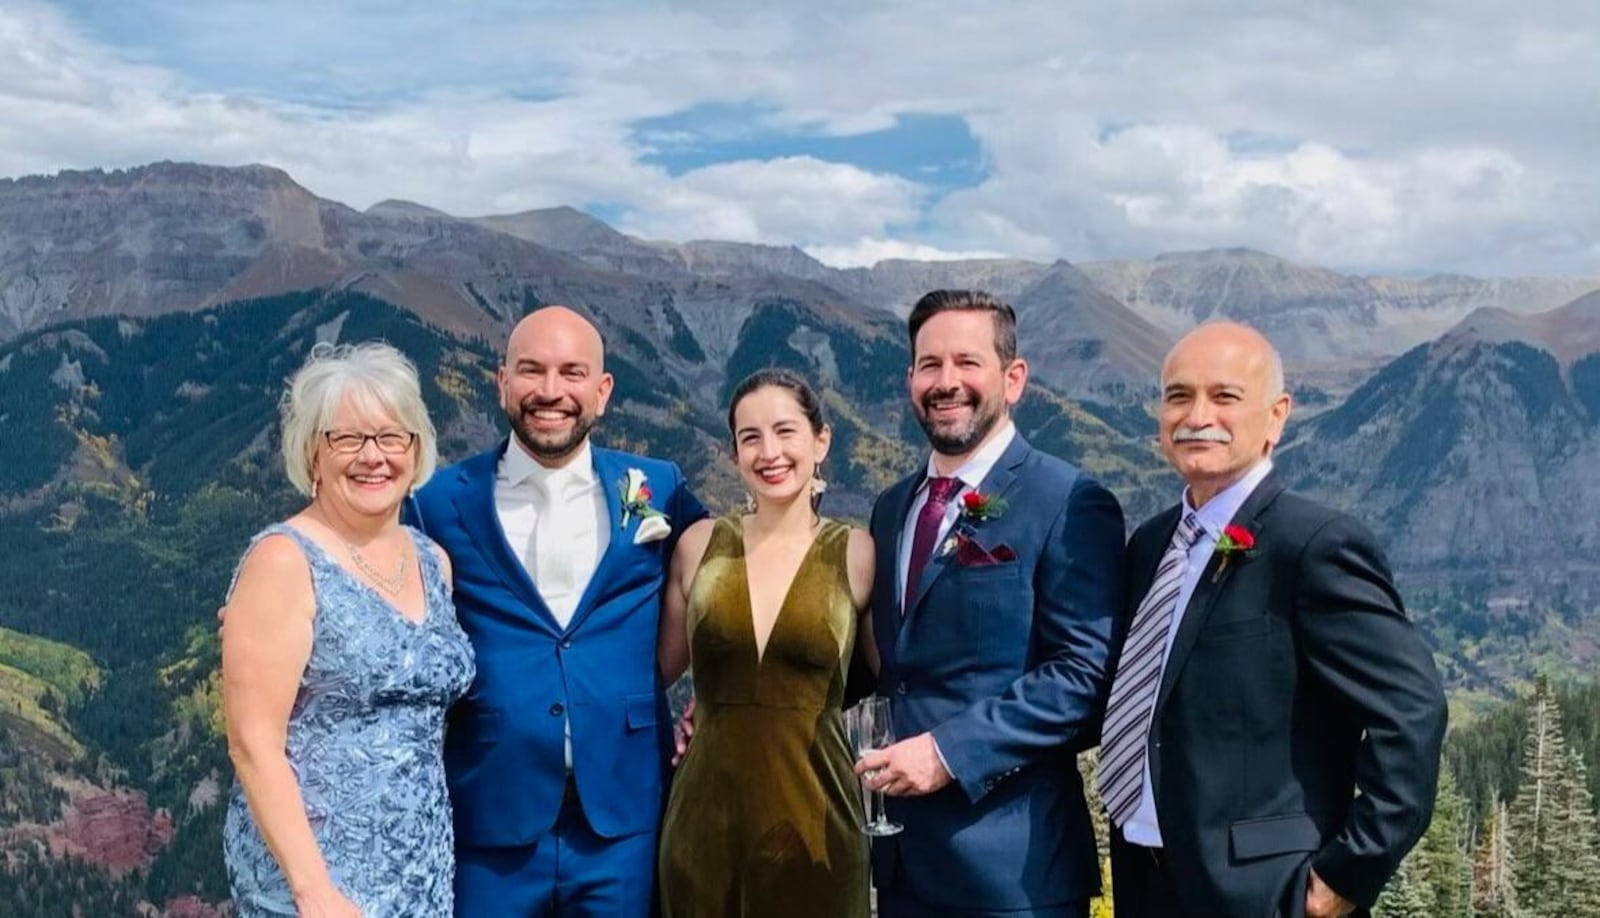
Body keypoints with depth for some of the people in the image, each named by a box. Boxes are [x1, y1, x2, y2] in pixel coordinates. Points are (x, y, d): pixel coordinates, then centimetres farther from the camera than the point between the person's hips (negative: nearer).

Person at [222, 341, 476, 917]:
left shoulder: (434, 562, 6)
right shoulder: (284, 562, -12)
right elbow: (253, 743, -16)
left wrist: (431, 861, 7)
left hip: (424, 864, 6)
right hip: (315, 868, -6)